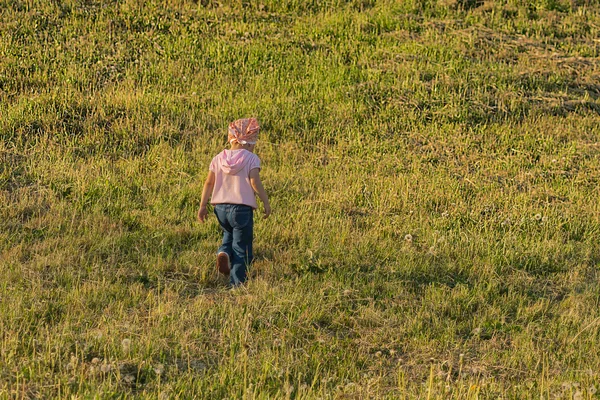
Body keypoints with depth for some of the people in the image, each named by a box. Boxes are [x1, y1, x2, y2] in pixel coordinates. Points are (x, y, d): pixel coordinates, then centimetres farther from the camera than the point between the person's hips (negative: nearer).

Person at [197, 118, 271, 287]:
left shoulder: (219, 158, 7)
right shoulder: (251, 159, -6)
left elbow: (209, 182, 6)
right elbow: (254, 181, -16)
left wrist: (203, 205, 11)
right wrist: (266, 202, -7)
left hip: (220, 207, 4)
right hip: (242, 208, -4)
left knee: (229, 234, 29)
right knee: (241, 247, 5)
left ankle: (224, 253, -3)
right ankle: (236, 282, 0)